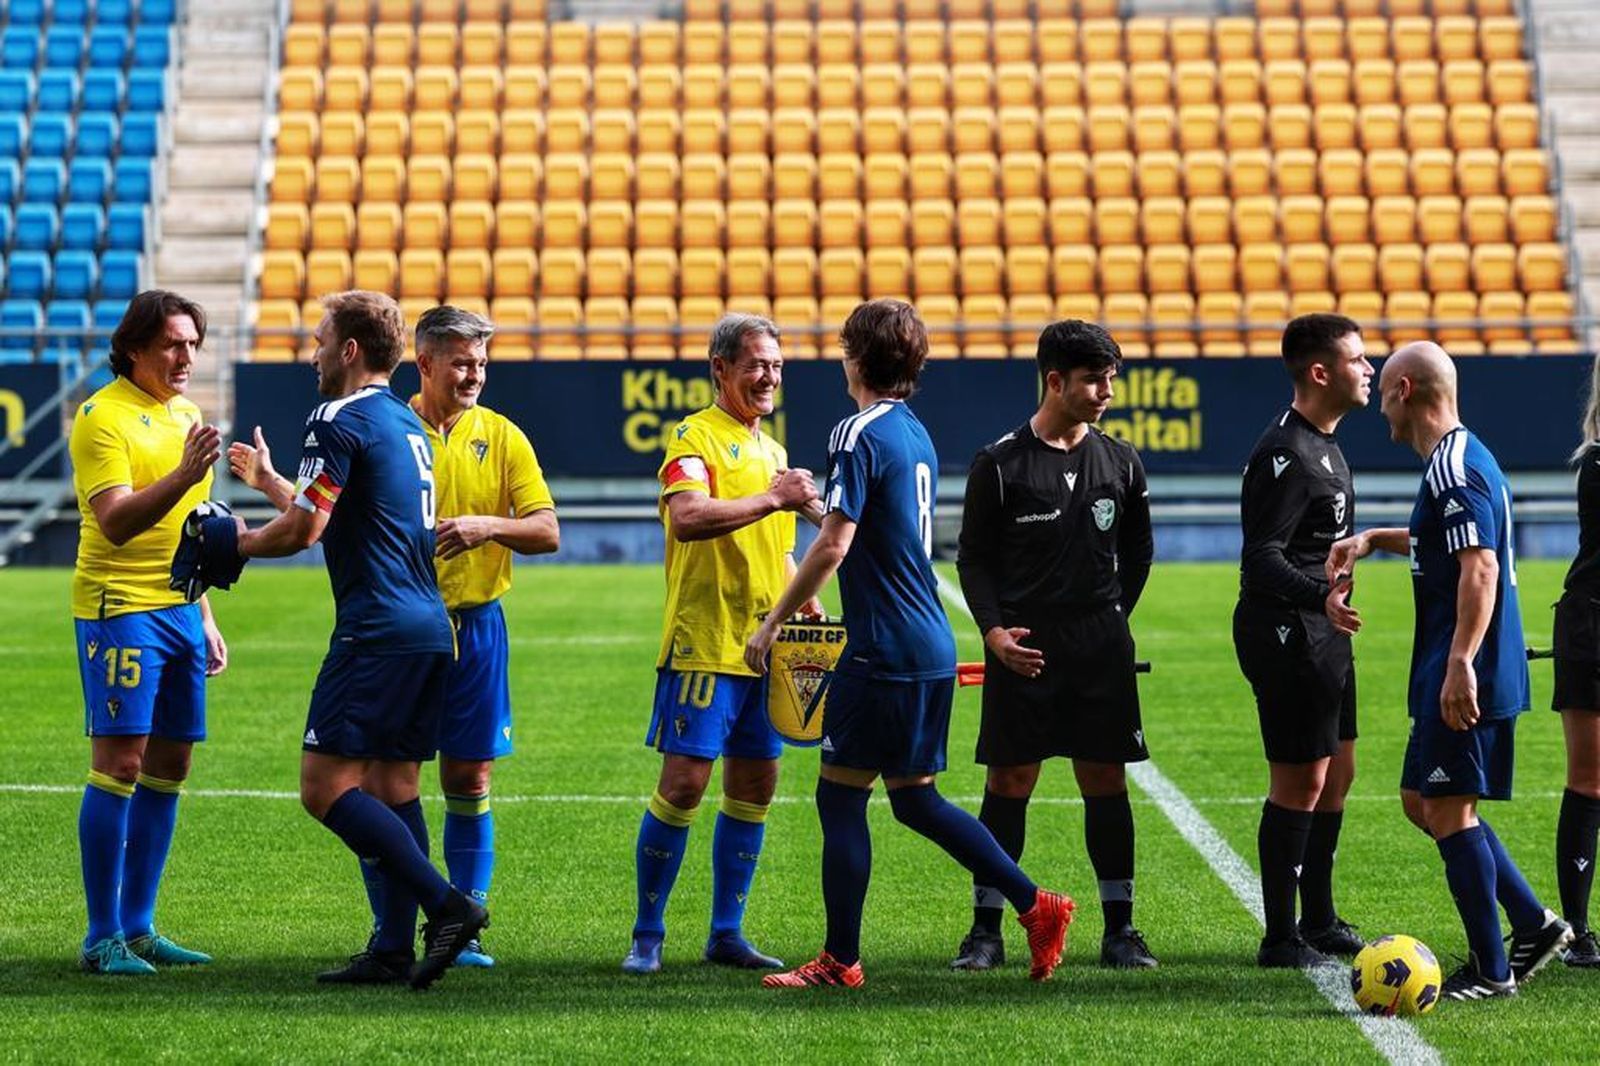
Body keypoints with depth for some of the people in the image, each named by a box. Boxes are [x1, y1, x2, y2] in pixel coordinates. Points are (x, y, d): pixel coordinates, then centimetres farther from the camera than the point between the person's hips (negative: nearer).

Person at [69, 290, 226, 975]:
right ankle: (103, 938, -8)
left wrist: (205, 618, 22)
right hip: (119, 607, -8)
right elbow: (115, 522, -21)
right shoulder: (102, 417, -10)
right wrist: (185, 475, -33)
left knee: (168, 767, 8)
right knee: (119, 764, -10)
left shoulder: (185, 414, 16)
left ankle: (138, 926, 15)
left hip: (180, 609, 8)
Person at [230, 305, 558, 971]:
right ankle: (388, 933, 8)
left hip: (475, 627, 1)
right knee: (383, 779, -1)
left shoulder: (502, 437, 4)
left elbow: (547, 532, 0)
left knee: (470, 779, 4)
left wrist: (488, 525, -17)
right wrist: (270, 482, -9)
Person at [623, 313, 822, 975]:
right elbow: (687, 518, -26)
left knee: (754, 787, 8)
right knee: (683, 783, -8)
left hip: (764, 645, 8)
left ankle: (726, 933, 16)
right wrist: (771, 499, -28)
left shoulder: (771, 449, 19)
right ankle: (647, 937, 1)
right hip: (703, 642, -8)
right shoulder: (696, 437, -7)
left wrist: (802, 601, 13)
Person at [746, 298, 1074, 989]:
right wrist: (819, 503, 34)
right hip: (932, 647, 9)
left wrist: (772, 622, -12)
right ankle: (1034, 905, 13)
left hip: (882, 650, -9)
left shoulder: (859, 434, -12)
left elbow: (833, 547, -18)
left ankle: (840, 960, 3)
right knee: (914, 797, 16)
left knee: (840, 795, 0)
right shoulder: (916, 435, 15)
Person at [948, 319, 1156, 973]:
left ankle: (1119, 930, 10)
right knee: (1008, 783, -1)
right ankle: (986, 930, 6)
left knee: (1105, 782, 4)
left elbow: (1137, 553, 19)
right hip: (1022, 649, -3)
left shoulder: (1120, 464, 7)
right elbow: (973, 558, 0)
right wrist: (994, 629, -12)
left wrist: (1110, 620, 14)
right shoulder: (1000, 464, -3)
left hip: (1100, 649, 3)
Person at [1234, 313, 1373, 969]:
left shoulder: (1321, 446, 14)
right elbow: (1261, 559, -26)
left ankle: (1319, 921, 27)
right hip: (1287, 635, -11)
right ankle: (1280, 939, 0)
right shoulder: (1286, 454, -19)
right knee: (1299, 784, -6)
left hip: (1323, 635, 11)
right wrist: (1323, 596, -40)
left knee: (1336, 773, 16)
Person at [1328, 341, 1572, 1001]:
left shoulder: (1453, 470, -17)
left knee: (1447, 810, -5)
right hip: (1467, 676, 11)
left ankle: (1491, 969, 1)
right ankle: (1534, 925, 18)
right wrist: (1371, 540, 28)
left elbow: (1480, 566, -27)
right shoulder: (1463, 459, 16)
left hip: (1465, 679, -11)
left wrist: (1461, 663, -32)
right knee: (1422, 800, 16)